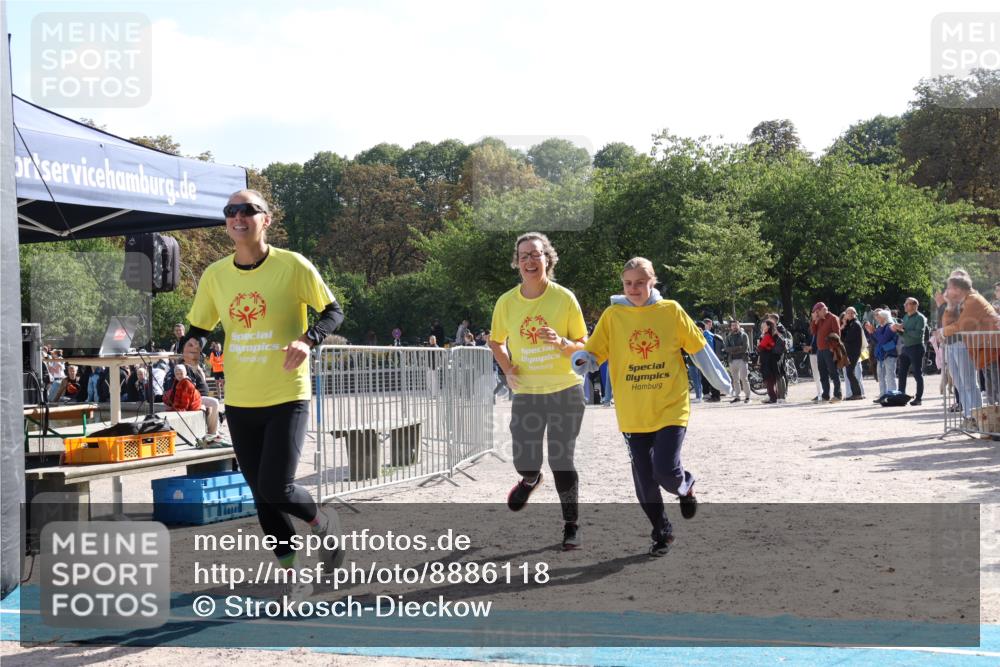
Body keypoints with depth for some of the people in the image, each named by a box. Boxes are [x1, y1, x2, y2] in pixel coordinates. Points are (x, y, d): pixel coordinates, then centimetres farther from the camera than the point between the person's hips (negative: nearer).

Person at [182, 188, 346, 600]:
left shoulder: (293, 266, -9)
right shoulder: (215, 275, 3)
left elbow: (333, 312, -3)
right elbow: (198, 326, 14)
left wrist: (307, 339, -23)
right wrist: (193, 343, -9)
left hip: (287, 398, -5)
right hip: (239, 402, 5)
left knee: (276, 490, -14)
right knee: (262, 498, 9)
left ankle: (323, 522, 20)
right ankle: (295, 577, 24)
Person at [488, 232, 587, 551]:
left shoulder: (564, 298, -8)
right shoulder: (506, 302, -2)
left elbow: (584, 348, -2)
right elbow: (495, 341, 14)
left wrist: (563, 344, -23)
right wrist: (508, 370, -2)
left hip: (566, 391, -2)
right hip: (525, 393, 2)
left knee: (562, 461, 0)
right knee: (524, 462, 0)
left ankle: (571, 525, 17)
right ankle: (530, 480, 39)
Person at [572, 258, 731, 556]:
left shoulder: (671, 310, -2)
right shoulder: (613, 315, -1)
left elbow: (698, 347, 6)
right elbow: (593, 352, 0)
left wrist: (721, 382, 14)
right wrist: (582, 361, -24)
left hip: (671, 407, -2)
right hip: (633, 413, 2)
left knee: (666, 471, -14)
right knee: (644, 481, 6)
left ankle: (685, 486, 23)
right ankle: (662, 533, 28)